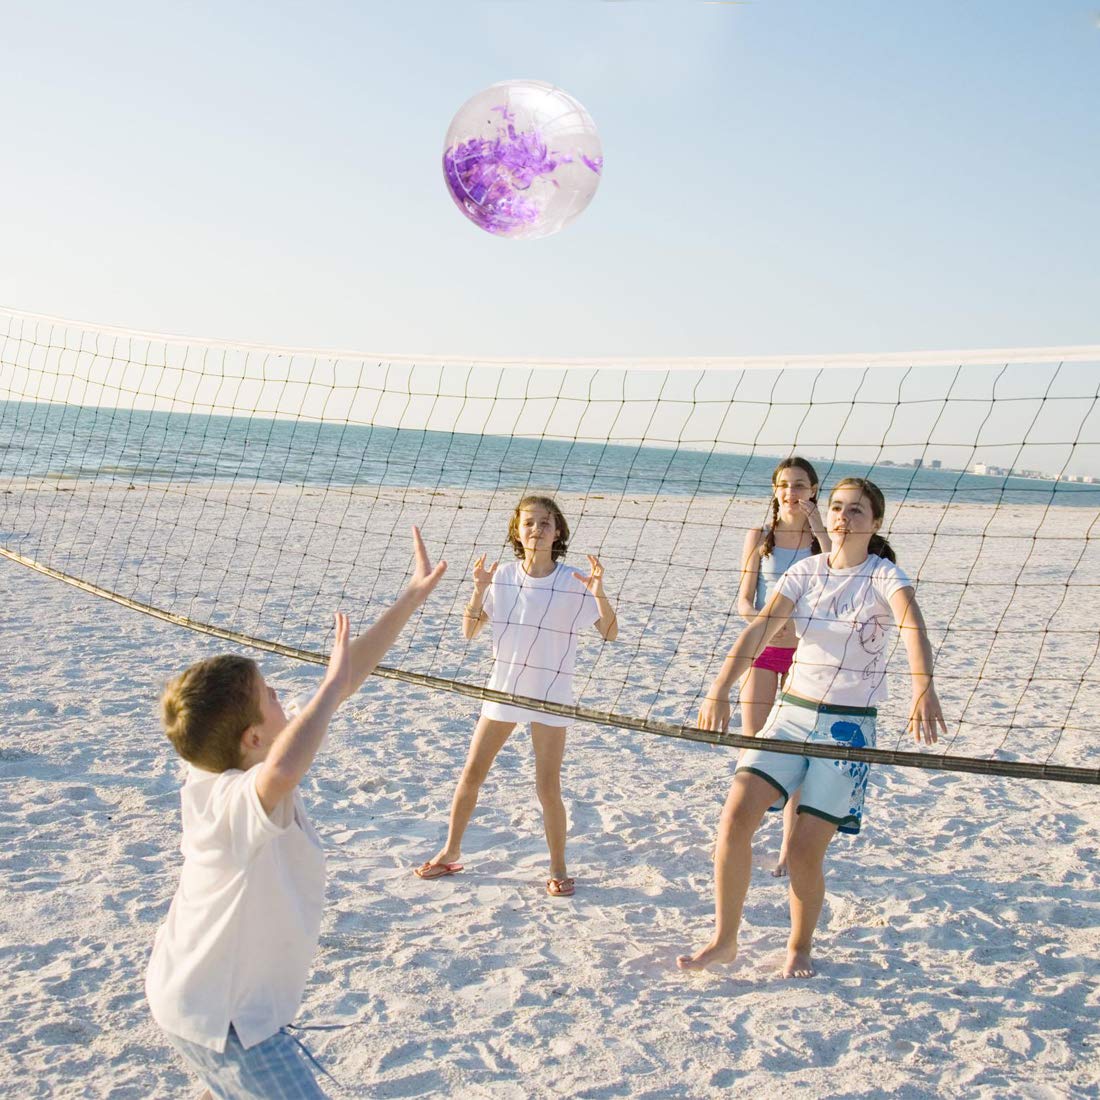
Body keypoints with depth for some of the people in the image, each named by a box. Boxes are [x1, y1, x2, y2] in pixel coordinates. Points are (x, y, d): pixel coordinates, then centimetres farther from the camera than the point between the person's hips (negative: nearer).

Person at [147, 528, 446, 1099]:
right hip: (220, 1017, -9)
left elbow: (343, 679, -6)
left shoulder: (224, 773, -9)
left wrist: (413, 596, -6)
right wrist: (333, 683, -48)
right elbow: (282, 770, -63)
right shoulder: (239, 800, -34)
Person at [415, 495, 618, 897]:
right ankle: (451, 852, 28)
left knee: (548, 788, -3)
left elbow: (610, 633, -10)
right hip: (503, 688, 3)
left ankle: (558, 868, 17)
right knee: (471, 774, 9)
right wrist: (479, 591, -17)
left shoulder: (574, 583, -10)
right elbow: (469, 631, 0)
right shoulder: (501, 577, -3)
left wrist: (599, 594, -27)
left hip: (550, 696, -3)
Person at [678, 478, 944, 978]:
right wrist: (719, 689, -23)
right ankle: (724, 940, 5)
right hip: (791, 712, 3)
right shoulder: (806, 570, 3)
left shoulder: (883, 575, -8)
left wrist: (923, 687, -49)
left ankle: (800, 947, 23)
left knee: (804, 852, -6)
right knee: (735, 815, -12)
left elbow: (912, 625, -28)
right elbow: (760, 627, -8)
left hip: (848, 727, -3)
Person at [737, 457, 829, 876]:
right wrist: (760, 619, -20)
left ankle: (788, 850, 14)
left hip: (804, 653, 0)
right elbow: (744, 599, 1)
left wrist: (820, 530, -19)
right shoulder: (759, 537, 3)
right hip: (761, 650, 1)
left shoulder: (823, 539, 1)